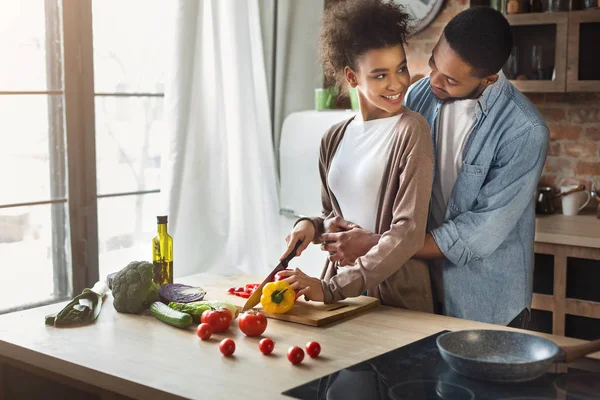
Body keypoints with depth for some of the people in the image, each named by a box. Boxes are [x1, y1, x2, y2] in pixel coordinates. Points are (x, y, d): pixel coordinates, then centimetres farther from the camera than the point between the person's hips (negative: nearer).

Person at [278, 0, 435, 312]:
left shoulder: (410, 131, -10)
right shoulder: (334, 139, 8)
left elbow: (408, 232, -17)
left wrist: (332, 288, -19)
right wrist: (311, 227, -1)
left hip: (396, 296, -4)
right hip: (338, 295, 4)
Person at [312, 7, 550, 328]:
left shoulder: (525, 132, -22)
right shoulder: (419, 96, -6)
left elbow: (481, 233, -23)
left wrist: (375, 246, -23)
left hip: (487, 307, -4)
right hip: (420, 291, 4)